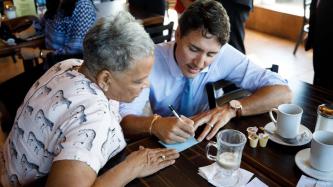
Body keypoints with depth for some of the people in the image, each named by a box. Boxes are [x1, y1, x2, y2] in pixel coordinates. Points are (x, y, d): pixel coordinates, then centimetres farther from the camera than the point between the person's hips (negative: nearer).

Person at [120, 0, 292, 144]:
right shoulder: (152, 60, -19)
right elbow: (122, 119, -22)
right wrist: (155, 124, -42)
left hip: (204, 141, 2)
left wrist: (231, 109, -27)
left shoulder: (223, 56, -15)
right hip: (163, 145, -1)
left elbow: (283, 92, -15)